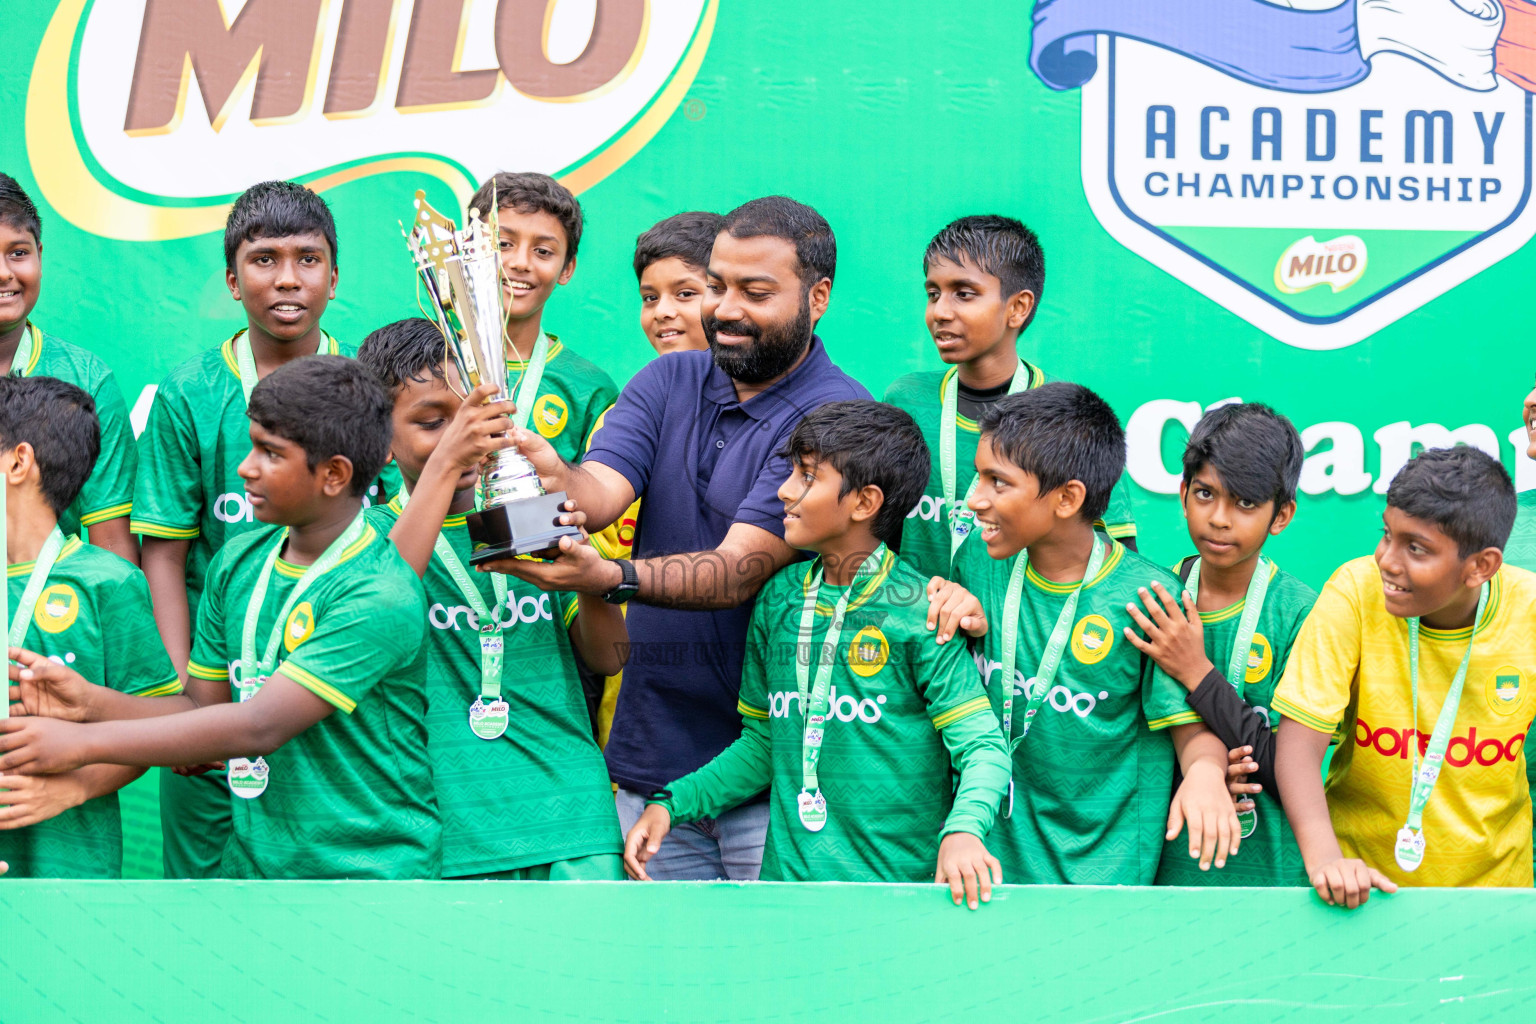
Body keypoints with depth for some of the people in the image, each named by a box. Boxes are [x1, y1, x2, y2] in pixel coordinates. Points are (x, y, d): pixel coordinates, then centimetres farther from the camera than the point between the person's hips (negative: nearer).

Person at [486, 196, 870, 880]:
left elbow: (740, 570, -21)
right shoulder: (669, 383, 8)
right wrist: (551, 477, -30)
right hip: (650, 759, 5)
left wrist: (611, 579, -37)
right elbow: (598, 492, -7)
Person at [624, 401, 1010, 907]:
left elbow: (982, 744, -12)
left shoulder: (915, 612, -7)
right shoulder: (779, 598, 9)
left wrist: (962, 828, -30)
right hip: (789, 877, 4)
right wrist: (671, 802, 6)